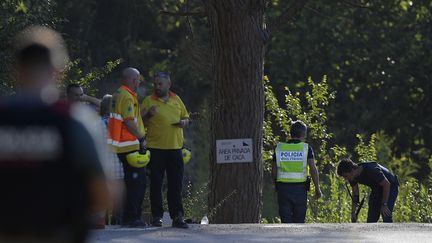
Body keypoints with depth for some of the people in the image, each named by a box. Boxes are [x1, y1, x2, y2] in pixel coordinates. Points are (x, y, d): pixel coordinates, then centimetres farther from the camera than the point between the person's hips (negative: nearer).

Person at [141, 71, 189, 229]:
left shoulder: (176, 100, 12)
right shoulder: (148, 101, 0)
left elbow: (185, 117, 22)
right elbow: (140, 123, -1)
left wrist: (184, 122, 0)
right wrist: (149, 115, -19)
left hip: (175, 147, 3)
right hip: (156, 149, -3)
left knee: (176, 184, 3)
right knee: (156, 184, 0)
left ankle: (177, 216, 6)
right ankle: (157, 216, 6)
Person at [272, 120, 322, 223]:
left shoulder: (279, 148, 4)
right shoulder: (306, 148, -3)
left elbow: (274, 171, 7)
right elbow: (313, 169, -10)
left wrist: (276, 186, 21)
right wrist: (317, 188, -3)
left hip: (283, 188, 1)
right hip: (300, 188, -1)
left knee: (285, 220, 1)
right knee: (298, 221, 10)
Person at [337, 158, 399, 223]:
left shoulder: (371, 170, -35)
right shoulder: (353, 177, -13)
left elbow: (386, 184, -29)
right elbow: (355, 194, 1)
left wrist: (384, 205, -29)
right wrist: (353, 212, -3)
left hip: (390, 187, -7)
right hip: (376, 189, 7)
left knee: (386, 217, -20)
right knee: (371, 219, -1)